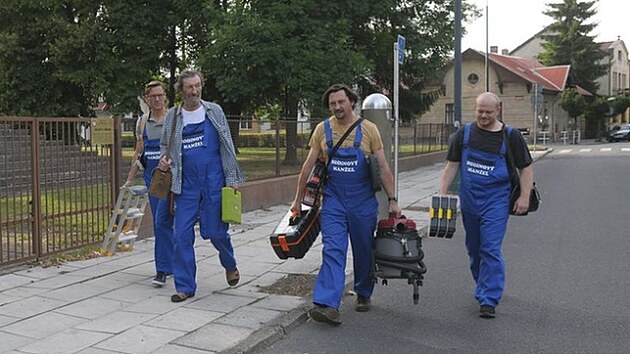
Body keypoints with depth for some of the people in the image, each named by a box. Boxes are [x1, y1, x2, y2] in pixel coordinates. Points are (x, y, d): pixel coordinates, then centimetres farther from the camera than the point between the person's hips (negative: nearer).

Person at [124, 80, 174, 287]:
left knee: (162, 221, -13)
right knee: (162, 222, 9)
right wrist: (130, 179, 16)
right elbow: (138, 153, 17)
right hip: (151, 176, 5)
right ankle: (173, 263, 22)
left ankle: (163, 269, -7)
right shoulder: (142, 122, 12)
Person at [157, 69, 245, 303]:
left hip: (214, 182, -2)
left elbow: (227, 146, 3)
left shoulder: (214, 111, 3)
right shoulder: (173, 116, 7)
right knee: (182, 235, -2)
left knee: (215, 231, 1)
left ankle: (230, 265, 33)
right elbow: (165, 146, 20)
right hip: (186, 185, 2)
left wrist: (232, 178, -2)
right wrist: (164, 159, -2)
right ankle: (185, 286, 10)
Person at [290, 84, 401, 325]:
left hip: (363, 201, 0)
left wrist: (392, 200, -4)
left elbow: (383, 167, -2)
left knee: (364, 250, 12)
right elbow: (308, 166, 6)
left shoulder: (368, 129, -4)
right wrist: (298, 200, 8)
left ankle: (363, 295, 32)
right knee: (333, 249, -10)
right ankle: (328, 305, -16)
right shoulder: (322, 130, 0)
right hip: (333, 199, 0)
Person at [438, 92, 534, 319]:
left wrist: (524, 197, -8)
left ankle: (489, 300, -6)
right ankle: (486, 288, 34)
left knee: (490, 250, -11)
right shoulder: (465, 133, 6)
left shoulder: (510, 136, -1)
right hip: (468, 200, 4)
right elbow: (452, 165, 8)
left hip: (496, 202, -4)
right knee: (474, 249, 14)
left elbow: (526, 168, 2)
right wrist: (442, 193, 0)